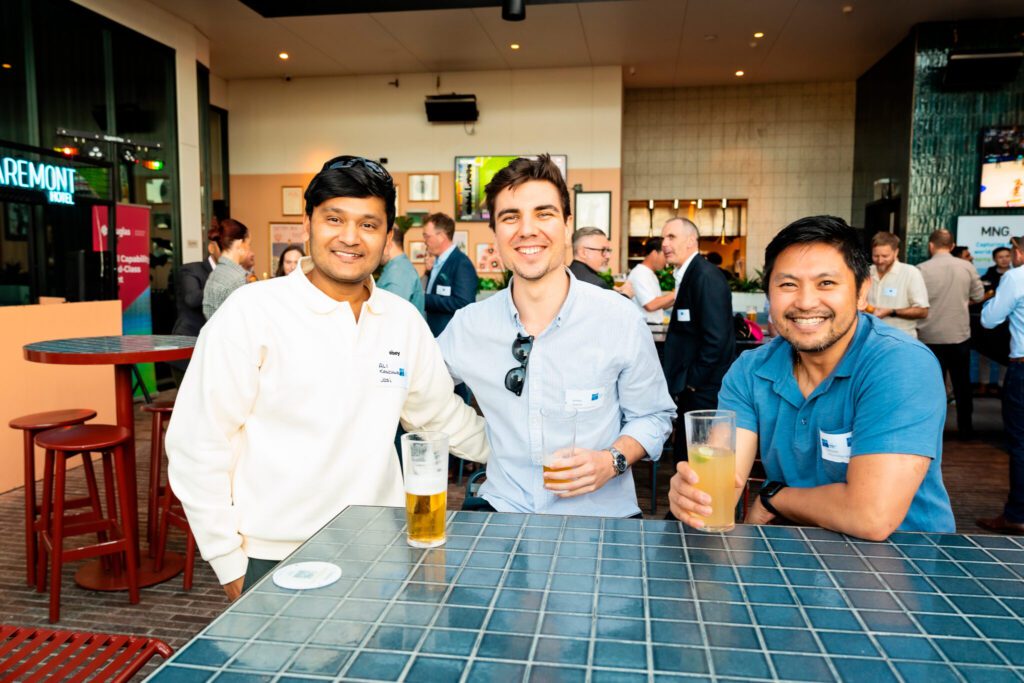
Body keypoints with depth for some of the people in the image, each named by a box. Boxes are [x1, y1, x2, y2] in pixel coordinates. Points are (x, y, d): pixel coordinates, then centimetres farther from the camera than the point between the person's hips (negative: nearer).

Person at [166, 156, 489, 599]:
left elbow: (441, 414, 15)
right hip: (274, 562, -3)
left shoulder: (404, 321, 2)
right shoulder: (251, 313, -12)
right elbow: (198, 447, -9)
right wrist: (230, 562, -8)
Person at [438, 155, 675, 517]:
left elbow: (653, 417, 6)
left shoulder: (622, 319, -5)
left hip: (599, 516, 0)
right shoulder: (468, 324, 0)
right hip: (502, 511, 1)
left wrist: (613, 460, -12)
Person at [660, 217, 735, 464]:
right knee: (684, 455, 16)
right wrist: (682, 381, 12)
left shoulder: (706, 276, -17)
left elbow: (716, 337, -23)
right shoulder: (687, 275, 13)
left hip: (704, 389, -9)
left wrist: (694, 379, -14)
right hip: (692, 388, 9)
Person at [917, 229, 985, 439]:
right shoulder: (967, 267, -3)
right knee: (962, 383, 15)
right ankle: (965, 429, 25)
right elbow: (978, 296, 4)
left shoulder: (922, 269, -12)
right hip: (960, 335, 2)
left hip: (930, 336, -2)